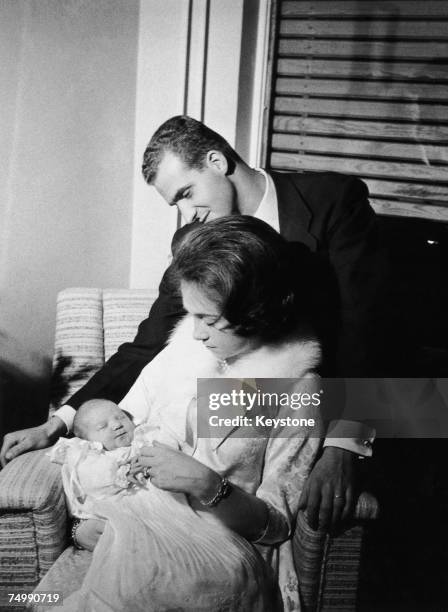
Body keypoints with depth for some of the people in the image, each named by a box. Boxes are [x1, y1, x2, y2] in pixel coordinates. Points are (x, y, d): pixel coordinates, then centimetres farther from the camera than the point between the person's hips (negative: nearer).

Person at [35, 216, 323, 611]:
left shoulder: (297, 385, -8)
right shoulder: (187, 343, 6)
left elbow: (277, 523, -6)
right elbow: (130, 412, 21)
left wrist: (207, 486, -21)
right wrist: (109, 434, 0)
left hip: (223, 542, -3)